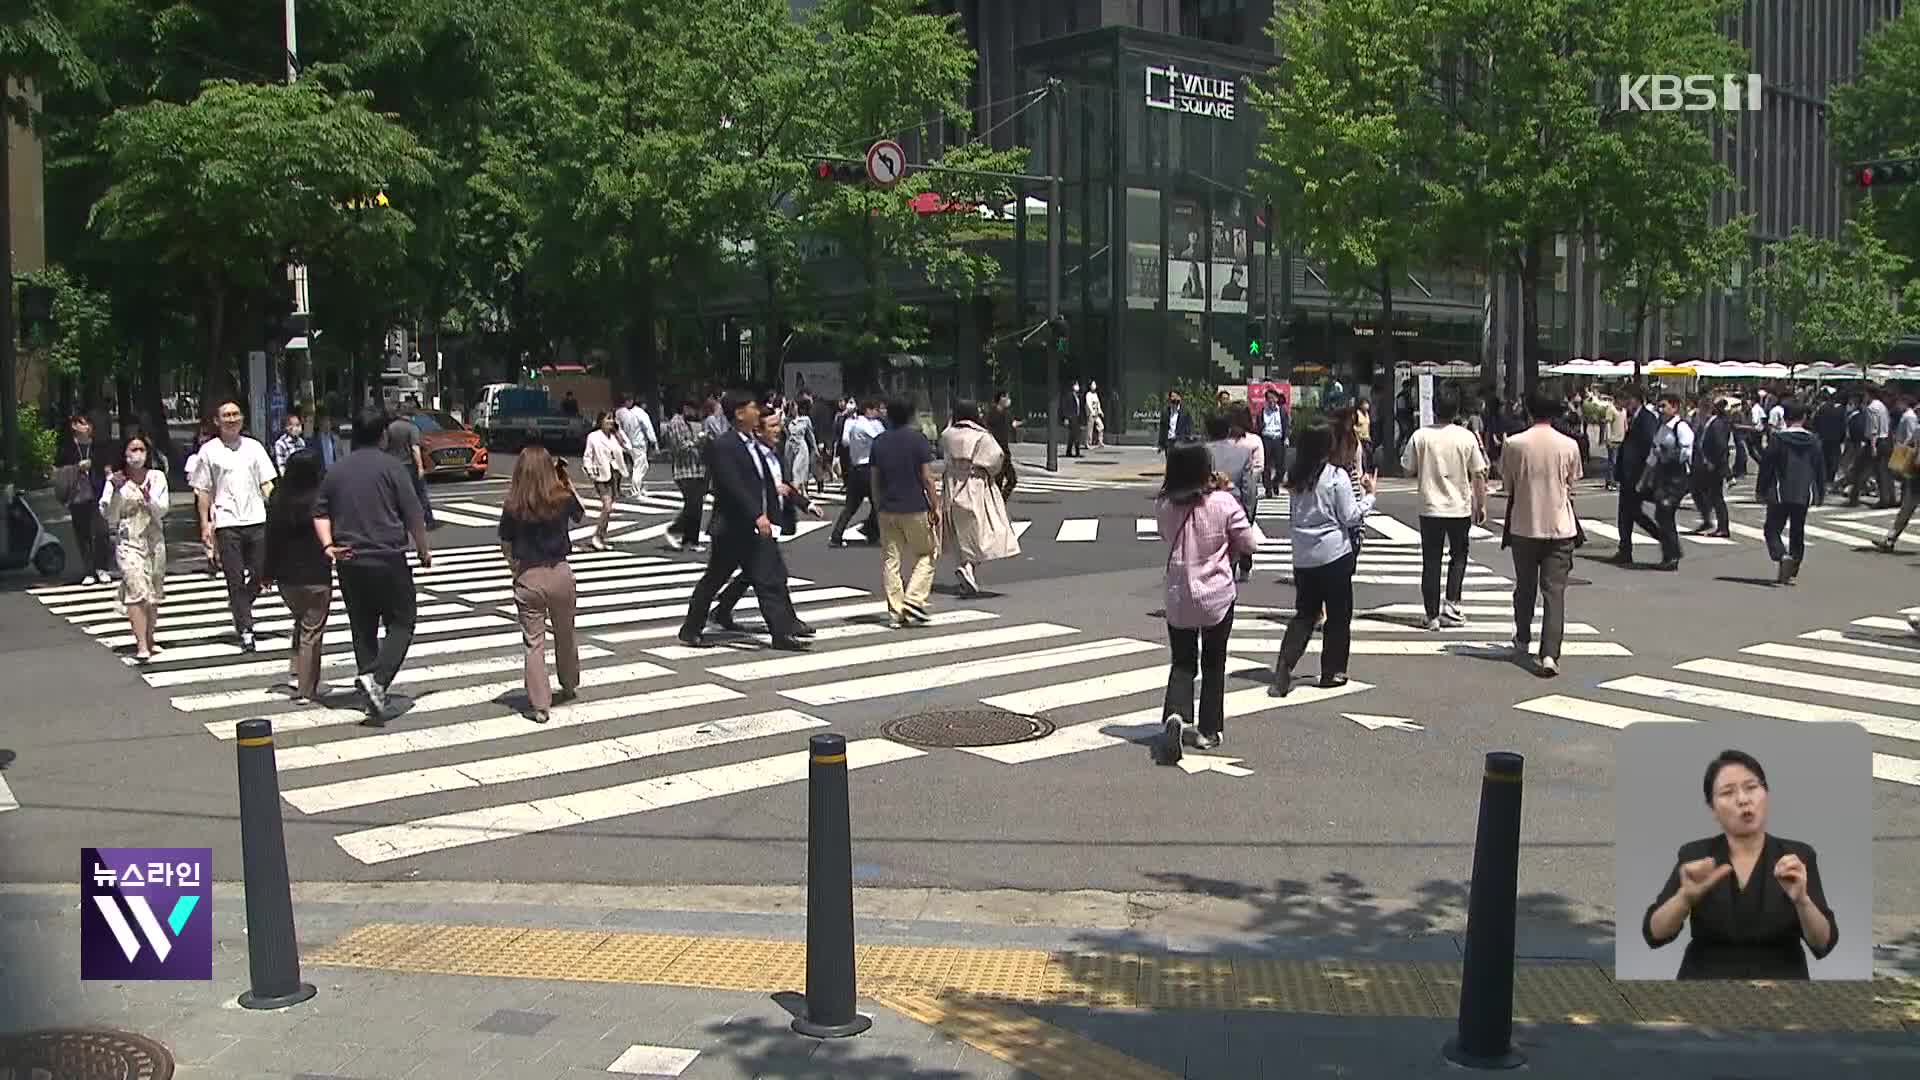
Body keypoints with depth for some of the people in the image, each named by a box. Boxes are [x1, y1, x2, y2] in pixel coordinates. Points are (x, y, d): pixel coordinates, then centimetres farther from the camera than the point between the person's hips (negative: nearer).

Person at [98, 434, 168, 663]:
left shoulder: (157, 477, 5)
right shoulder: (116, 479, 1)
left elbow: (162, 510, -3)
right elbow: (108, 515, -5)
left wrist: (148, 499, -22)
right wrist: (116, 490, -16)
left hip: (154, 540, 3)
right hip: (128, 541, -3)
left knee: (154, 593, 8)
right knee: (137, 591, -14)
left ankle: (149, 639, 23)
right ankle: (142, 646, -19)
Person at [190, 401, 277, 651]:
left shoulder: (254, 446, 11)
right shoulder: (209, 451, 4)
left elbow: (267, 483, 11)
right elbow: (202, 490, 4)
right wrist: (205, 523, -2)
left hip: (256, 519, 2)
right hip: (226, 522, -2)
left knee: (259, 574, 4)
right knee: (235, 579, -1)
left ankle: (240, 606, 32)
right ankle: (245, 631, 3)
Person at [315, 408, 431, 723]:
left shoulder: (336, 471, 10)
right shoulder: (391, 466, -6)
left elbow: (320, 513, 9)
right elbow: (413, 514, -7)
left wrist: (328, 545, 4)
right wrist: (424, 550, 4)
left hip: (349, 563, 5)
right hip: (389, 560, -5)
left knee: (363, 629, 12)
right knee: (401, 624, 3)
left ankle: (371, 691, 13)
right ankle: (376, 679, -18)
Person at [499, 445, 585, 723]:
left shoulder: (513, 507, -8)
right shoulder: (562, 499, -7)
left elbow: (506, 546, 0)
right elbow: (581, 514, 15)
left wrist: (517, 571, 13)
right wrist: (568, 483, 14)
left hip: (528, 578, -1)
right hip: (559, 574, 1)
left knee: (534, 642, 5)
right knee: (565, 635, 21)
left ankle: (540, 705, 3)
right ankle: (569, 686, 41)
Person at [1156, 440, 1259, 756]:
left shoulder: (1164, 506, -7)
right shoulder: (1224, 503, -15)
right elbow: (1249, 543, -7)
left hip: (1178, 598, 2)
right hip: (1217, 595, -2)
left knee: (1182, 662, 13)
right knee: (1213, 664, 15)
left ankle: (1175, 715, -12)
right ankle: (1209, 730, 21)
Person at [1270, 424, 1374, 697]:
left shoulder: (1295, 478, 3)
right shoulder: (1337, 476, -12)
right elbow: (1350, 517, -9)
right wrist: (1369, 495, 2)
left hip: (1302, 557, 5)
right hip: (1334, 554, -5)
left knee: (1305, 613, 13)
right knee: (1338, 614, 9)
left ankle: (1284, 665, -3)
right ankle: (1333, 672, 14)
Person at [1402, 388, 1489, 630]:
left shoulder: (1420, 436, -8)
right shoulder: (1466, 437, -7)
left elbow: (1409, 471, 0)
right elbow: (1478, 475, -2)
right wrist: (1481, 505, 7)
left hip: (1430, 509, 0)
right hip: (1460, 508, 0)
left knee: (1431, 561, 6)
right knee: (1458, 556, 18)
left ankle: (1433, 615, 7)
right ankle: (1451, 605, 7)